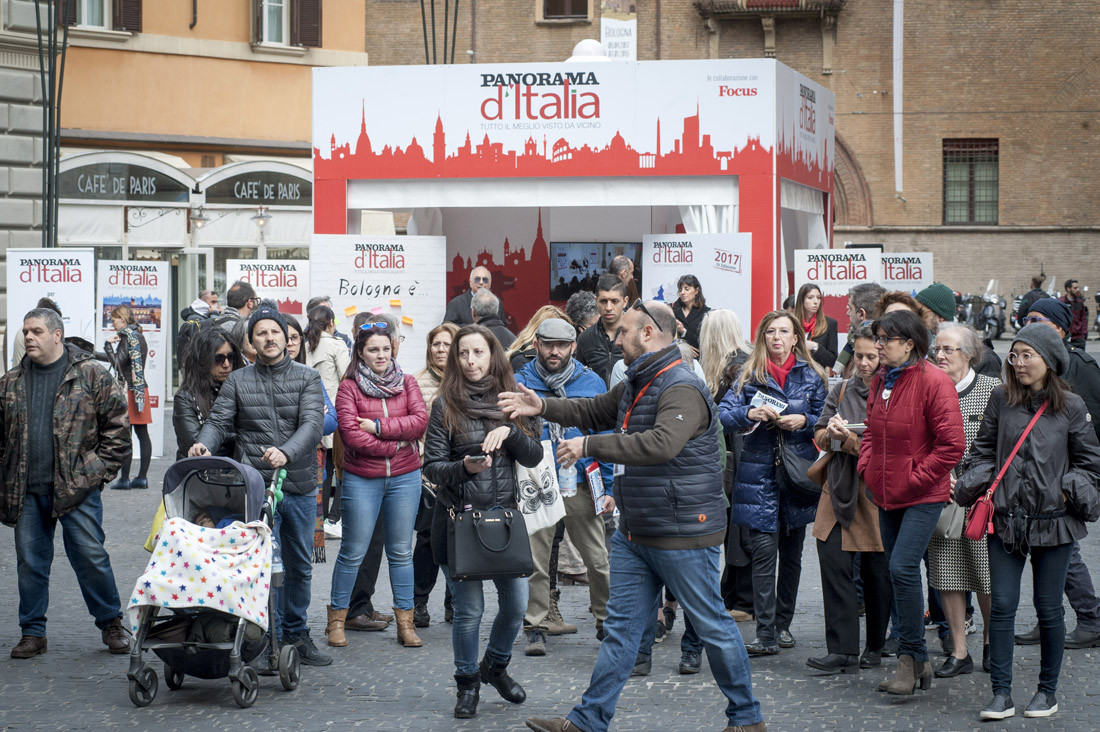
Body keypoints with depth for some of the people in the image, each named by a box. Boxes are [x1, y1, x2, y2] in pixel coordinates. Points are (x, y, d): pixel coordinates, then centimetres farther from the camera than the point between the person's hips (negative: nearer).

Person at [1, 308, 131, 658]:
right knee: (30, 563, 8)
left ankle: (111, 625, 13)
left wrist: (99, 469, -6)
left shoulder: (91, 376, -2)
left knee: (91, 559, -2)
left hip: (77, 488, -4)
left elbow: (117, 426, -2)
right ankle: (33, 633, 19)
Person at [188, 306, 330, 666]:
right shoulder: (238, 381, 6)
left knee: (300, 566, 12)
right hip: (257, 486, -2)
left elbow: (312, 424, -10)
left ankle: (297, 635, 26)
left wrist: (286, 452, -29)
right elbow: (219, 420, -2)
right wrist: (204, 443, -25)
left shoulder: (307, 378, 4)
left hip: (301, 486, 2)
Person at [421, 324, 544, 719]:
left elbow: (534, 457, 2)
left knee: (516, 604, 5)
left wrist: (509, 431, -15)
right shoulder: (446, 404, -2)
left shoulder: (511, 400, 7)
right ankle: (467, 684, 21)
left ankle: (495, 667, 33)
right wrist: (465, 468, -22)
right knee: (469, 610, 0)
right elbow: (431, 466, -4)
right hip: (458, 517, -3)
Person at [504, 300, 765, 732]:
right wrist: (543, 408, 16)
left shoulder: (682, 390, -20)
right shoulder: (634, 385, 13)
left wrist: (590, 445, -32)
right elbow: (595, 410, 29)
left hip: (683, 534, -9)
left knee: (712, 627, 3)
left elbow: (661, 444, -36)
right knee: (620, 627, 10)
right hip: (634, 534, 9)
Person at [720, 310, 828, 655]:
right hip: (759, 474, -2)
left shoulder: (811, 376, 7)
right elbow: (723, 415, -3)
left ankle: (783, 624, 23)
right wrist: (749, 413, -21)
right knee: (764, 554, -9)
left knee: (791, 554, 10)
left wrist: (803, 421, -12)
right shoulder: (749, 375, 5)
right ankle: (766, 636, -9)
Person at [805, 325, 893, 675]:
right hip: (839, 488, 4)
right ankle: (842, 651, -7)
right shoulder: (842, 390, 14)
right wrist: (831, 434, -10)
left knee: (876, 570, 4)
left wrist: (849, 438, -20)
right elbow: (820, 435, 12)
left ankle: (875, 647, 20)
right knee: (833, 562, -8)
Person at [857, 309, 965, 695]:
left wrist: (915, 478, -15)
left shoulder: (933, 382, -14)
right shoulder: (881, 380, 10)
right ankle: (915, 662, 19)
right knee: (899, 572, 10)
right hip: (887, 495, 8)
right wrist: (867, 468, 8)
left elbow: (952, 445, -16)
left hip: (923, 496, -8)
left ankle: (911, 658, -7)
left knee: (903, 568, -17)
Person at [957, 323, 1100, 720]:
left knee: (1048, 609, 6)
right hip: (1006, 519, 1)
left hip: (1052, 521, -1)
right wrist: (978, 484, -1)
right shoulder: (1001, 399, 2)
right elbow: (982, 449, 12)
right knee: (1002, 605, -2)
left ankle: (1048, 691, 21)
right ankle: (1001, 693, 5)